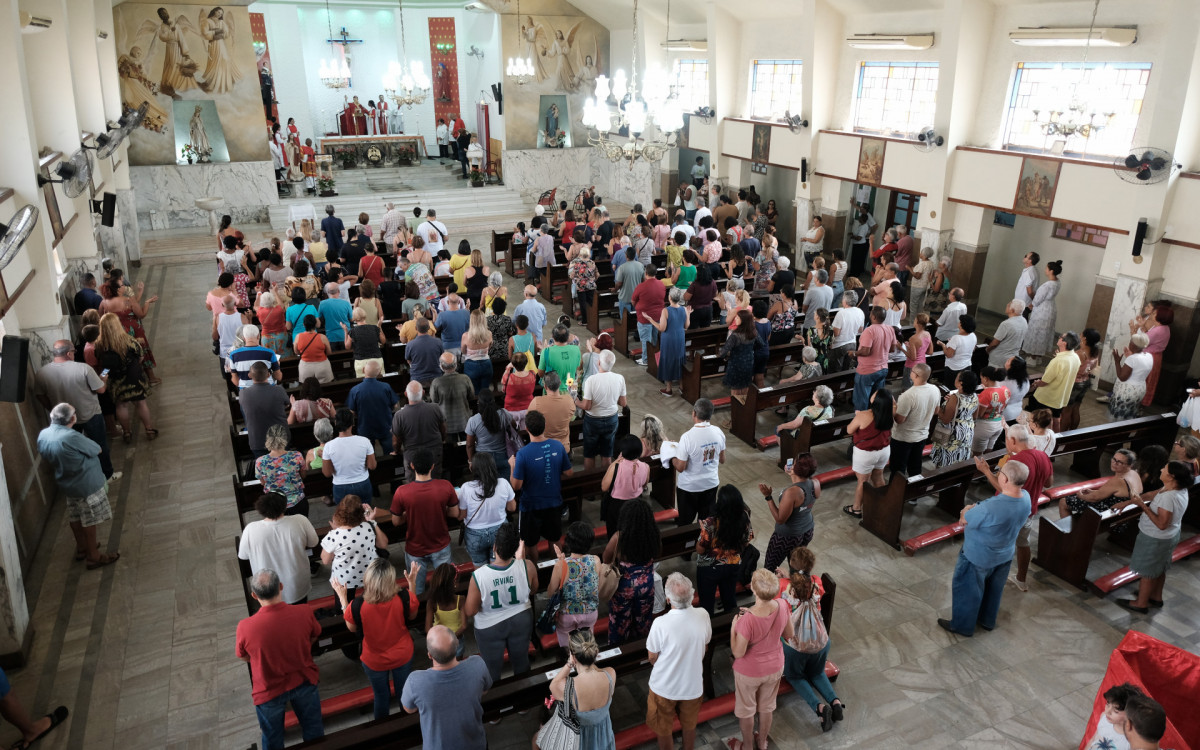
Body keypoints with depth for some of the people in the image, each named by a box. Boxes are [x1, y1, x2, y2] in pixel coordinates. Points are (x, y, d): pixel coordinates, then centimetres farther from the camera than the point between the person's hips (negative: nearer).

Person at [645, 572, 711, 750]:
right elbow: (704, 646, 0)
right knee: (690, 726, 29)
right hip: (693, 685, 3)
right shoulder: (703, 616, -19)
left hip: (665, 687, -3)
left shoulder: (661, 624, -32)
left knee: (663, 730, 23)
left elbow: (652, 658, -15)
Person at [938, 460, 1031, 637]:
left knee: (968, 590, 17)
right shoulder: (1025, 497, -18)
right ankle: (987, 620, 51)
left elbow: (963, 520, -23)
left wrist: (968, 509, -3)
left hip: (978, 557, -7)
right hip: (1005, 555, 7)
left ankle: (962, 626, 37)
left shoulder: (990, 508, -41)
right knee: (994, 589, 29)